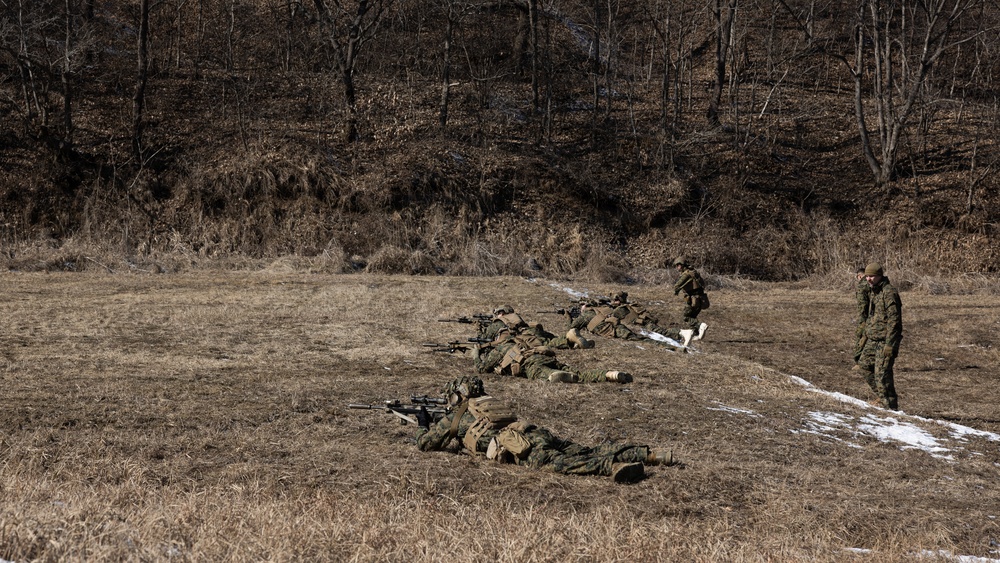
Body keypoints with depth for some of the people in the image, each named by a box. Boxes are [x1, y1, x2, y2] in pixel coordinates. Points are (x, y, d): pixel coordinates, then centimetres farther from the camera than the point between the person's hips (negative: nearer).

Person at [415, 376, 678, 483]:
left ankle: (613, 466, -57)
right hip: (539, 432, 8)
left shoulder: (457, 416, 19)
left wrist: (423, 426, 47)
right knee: (589, 453, -1)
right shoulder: (492, 403, 39)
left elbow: (426, 443, 26)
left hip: (520, 447, -8)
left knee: (555, 463, -32)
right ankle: (650, 454, -15)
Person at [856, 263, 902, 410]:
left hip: (885, 340, -10)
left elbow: (893, 320, -21)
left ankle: (891, 406, 0)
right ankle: (882, 396, 25)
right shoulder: (872, 292, 14)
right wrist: (865, 335, 23)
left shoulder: (889, 293, -17)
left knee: (882, 373, -10)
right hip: (873, 339, 10)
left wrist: (889, 344, -24)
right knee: (865, 365, 13)